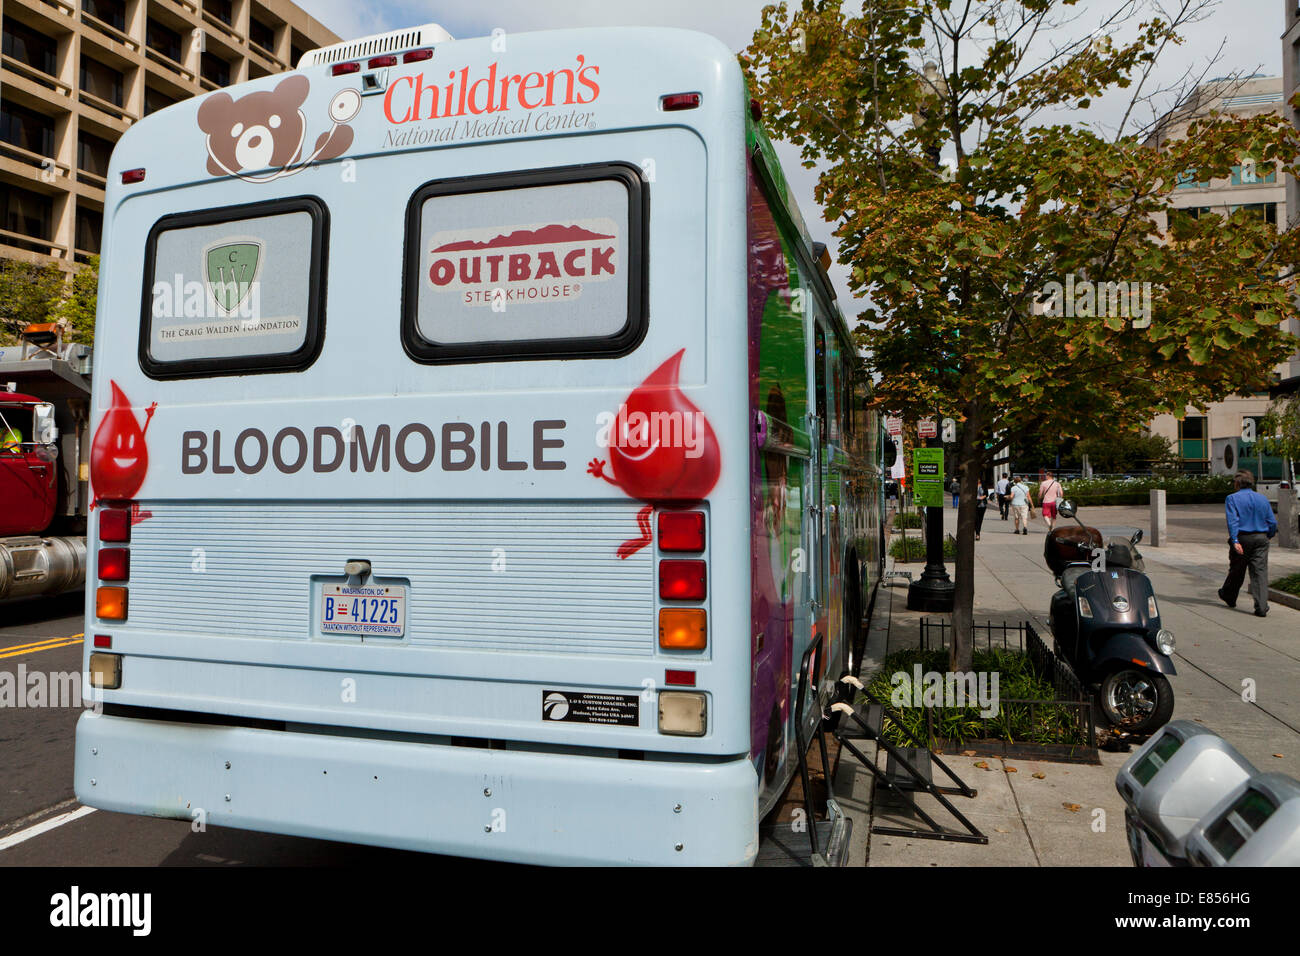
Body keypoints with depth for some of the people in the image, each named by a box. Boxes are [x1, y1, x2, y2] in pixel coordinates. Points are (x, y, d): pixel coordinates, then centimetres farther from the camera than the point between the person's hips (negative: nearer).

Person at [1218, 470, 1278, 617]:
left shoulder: (1232, 498, -4)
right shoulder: (1263, 499, 9)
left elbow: (1232, 521, -15)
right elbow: (1273, 523, 9)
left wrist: (1235, 541, -21)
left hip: (1242, 538, -3)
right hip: (1261, 539, 3)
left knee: (1236, 571, 13)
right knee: (1260, 572, -1)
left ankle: (1229, 597, 34)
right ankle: (1261, 608, -8)